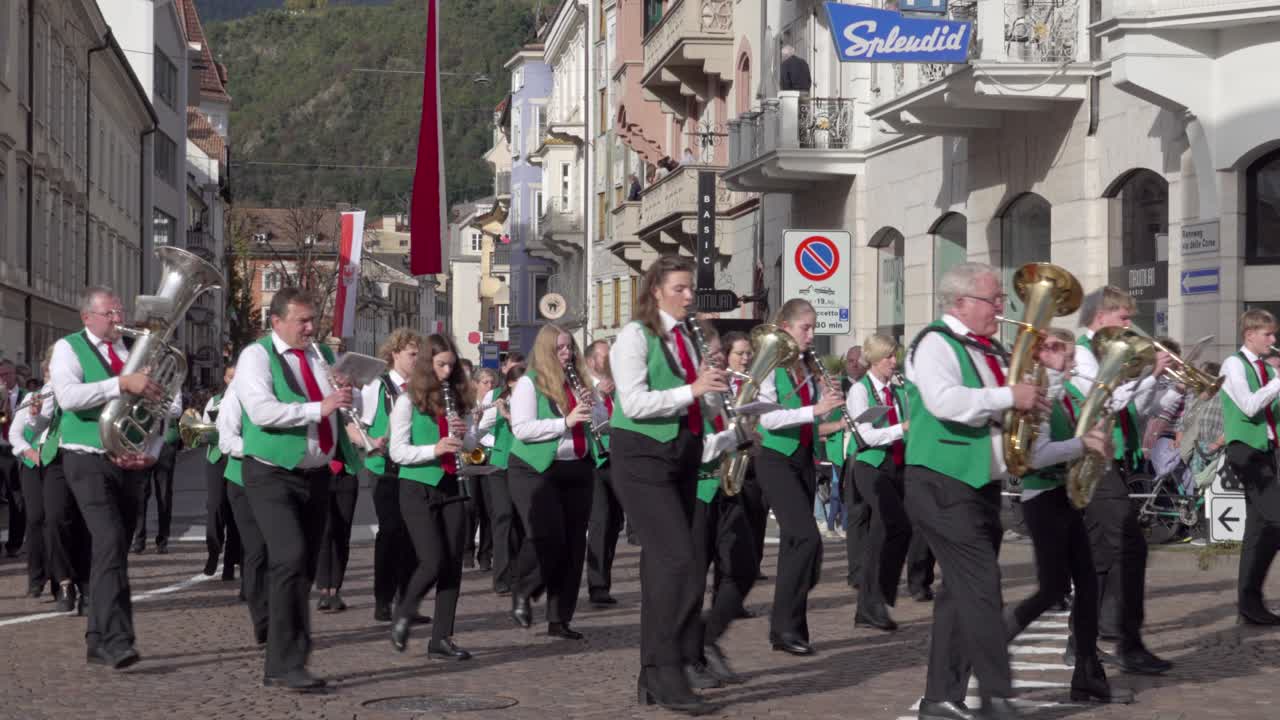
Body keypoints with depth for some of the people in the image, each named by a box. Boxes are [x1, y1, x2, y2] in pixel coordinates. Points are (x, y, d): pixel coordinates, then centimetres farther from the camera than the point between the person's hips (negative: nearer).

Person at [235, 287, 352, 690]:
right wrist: (319, 408, -28)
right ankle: (285, 665, -20)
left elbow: (347, 398, 26)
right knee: (291, 559, -21)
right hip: (273, 476, -7)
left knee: (305, 570, 9)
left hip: (317, 475, 7)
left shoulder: (323, 356, 12)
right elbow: (262, 411, -23)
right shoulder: (257, 357, -8)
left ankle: (281, 664, 18)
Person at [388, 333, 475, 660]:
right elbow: (397, 451, -10)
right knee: (433, 562, -12)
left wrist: (464, 434, -6)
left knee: (453, 564, 1)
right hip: (418, 489, -5)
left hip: (450, 487, 5)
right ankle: (402, 617, 14)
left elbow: (471, 444, 17)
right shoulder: (408, 401, -6)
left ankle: (441, 638, 8)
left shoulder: (456, 398, 10)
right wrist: (434, 449, -23)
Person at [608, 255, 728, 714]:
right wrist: (691, 390, -24)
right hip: (643, 457, -8)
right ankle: (669, 675, -10)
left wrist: (715, 390, 0)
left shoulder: (684, 339, 15)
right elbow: (634, 403, -19)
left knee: (663, 565, 9)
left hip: (682, 455, 8)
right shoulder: (635, 335, -8)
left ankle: (653, 676, 15)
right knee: (680, 563, -16)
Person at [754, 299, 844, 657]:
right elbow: (767, 417, -21)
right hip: (776, 459, -7)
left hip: (804, 459, 7)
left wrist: (830, 402, -3)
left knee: (795, 543, 8)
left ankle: (784, 627, 15)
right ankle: (787, 625, -11)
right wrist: (814, 409, -27)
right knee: (808, 538, -18)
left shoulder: (808, 368, 12)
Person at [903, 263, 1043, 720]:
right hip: (945, 485, -9)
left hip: (984, 485, 9)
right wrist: (1008, 397, -22)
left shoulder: (990, 351, 17)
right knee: (981, 588, -12)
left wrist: (1033, 396, 5)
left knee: (963, 590, 10)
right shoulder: (936, 343, -9)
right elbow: (944, 401, -26)